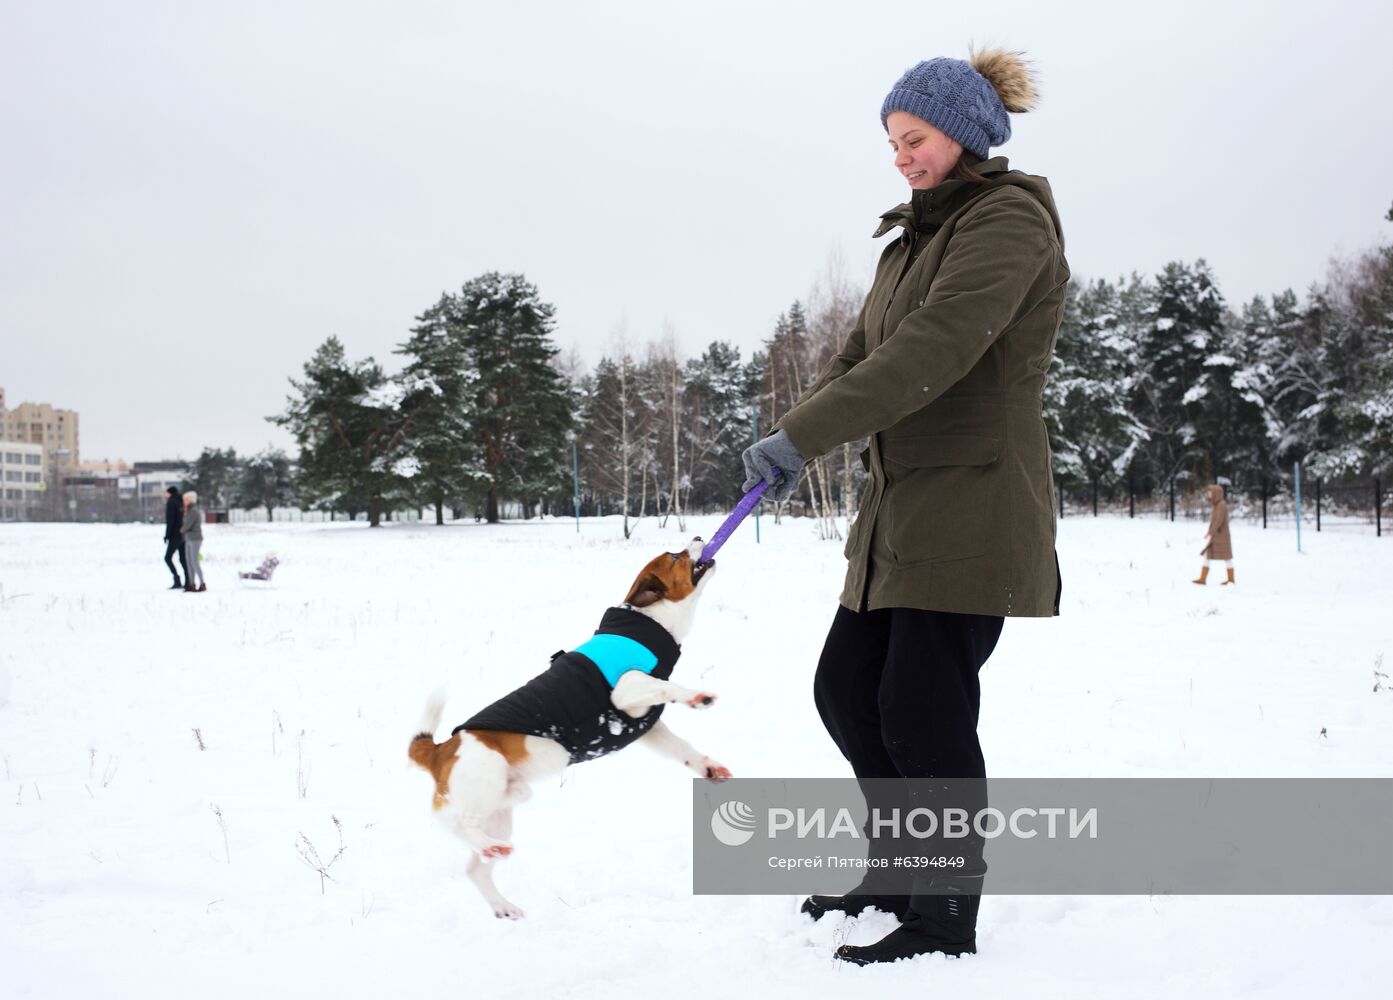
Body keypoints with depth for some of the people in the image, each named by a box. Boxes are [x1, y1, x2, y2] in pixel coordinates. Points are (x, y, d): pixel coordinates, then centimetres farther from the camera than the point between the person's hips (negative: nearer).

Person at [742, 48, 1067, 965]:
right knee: (847, 689, 10)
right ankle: (900, 870, 27)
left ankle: (947, 915, 8)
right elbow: (863, 355, 15)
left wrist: (804, 435, -27)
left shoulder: (1011, 218, -9)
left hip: (974, 502, -9)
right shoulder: (917, 239, 19)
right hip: (901, 503, 9)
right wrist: (789, 437, -4)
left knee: (922, 708, -7)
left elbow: (937, 348, -22)